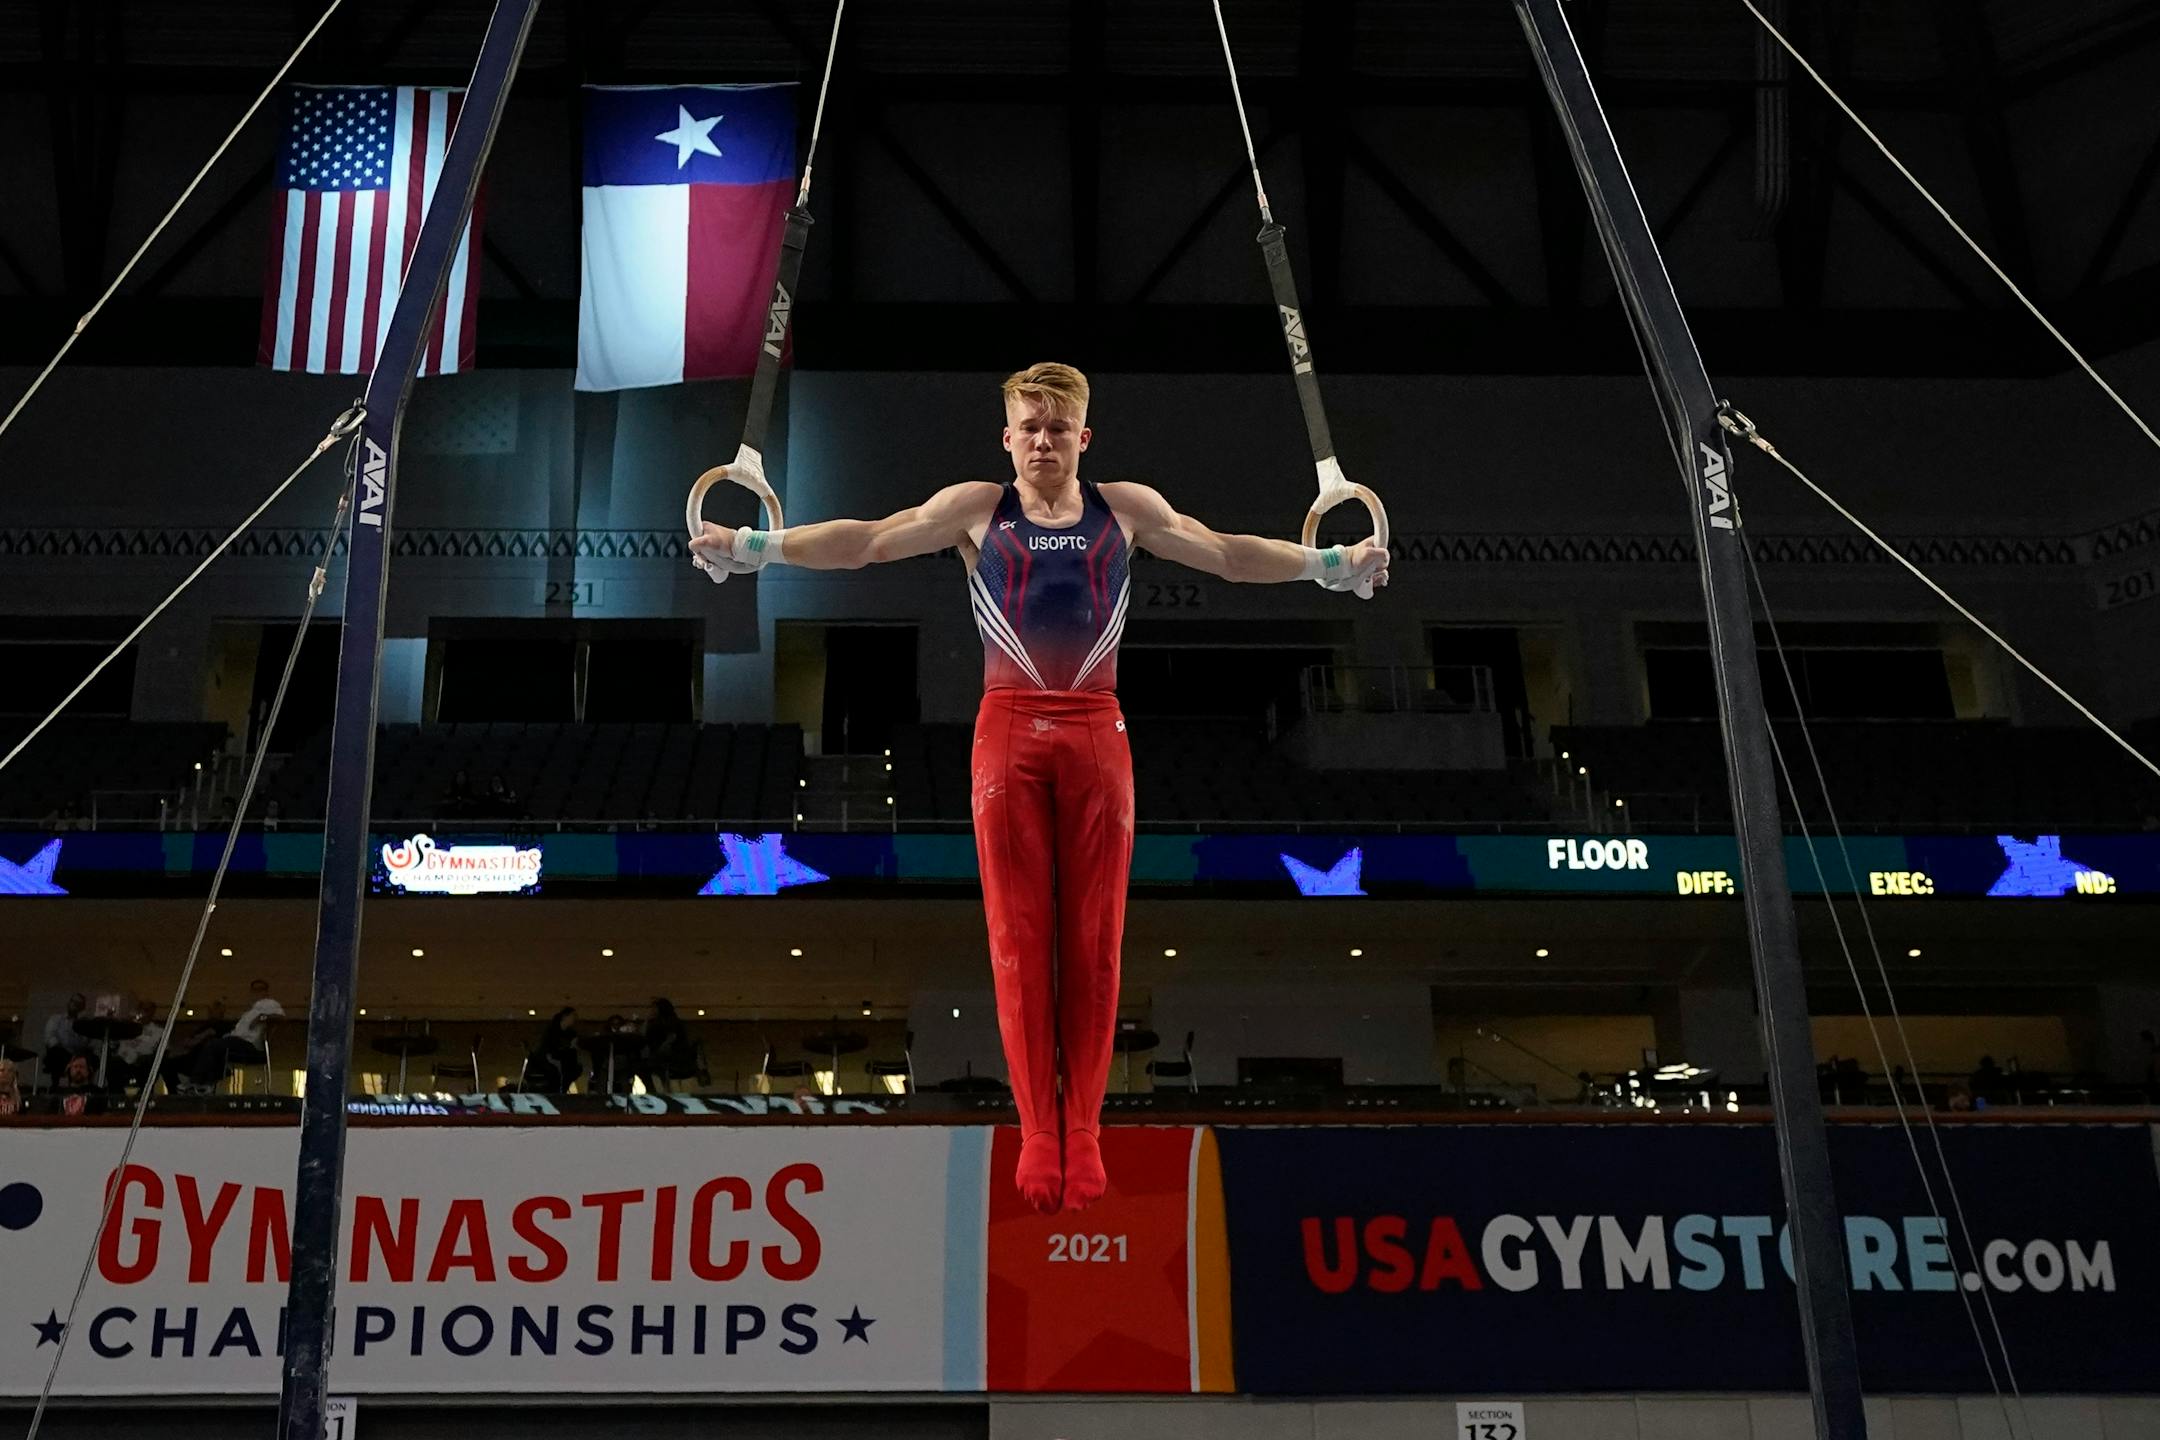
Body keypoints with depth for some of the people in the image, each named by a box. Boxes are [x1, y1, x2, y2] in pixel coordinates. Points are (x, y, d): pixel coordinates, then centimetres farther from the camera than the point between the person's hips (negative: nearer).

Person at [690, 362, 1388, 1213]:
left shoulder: (1128, 507, 13)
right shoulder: (974, 508, 10)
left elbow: (1227, 554, 14)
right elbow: (862, 541, 4)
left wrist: (1333, 564, 6)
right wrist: (752, 547, -6)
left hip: (1097, 736, 1)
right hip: (1009, 733, -1)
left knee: (1093, 940, 0)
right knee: (1018, 937, -2)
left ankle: (1082, 1129, 5)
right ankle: (1037, 1131, 1)